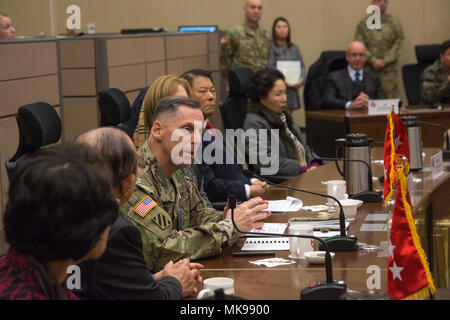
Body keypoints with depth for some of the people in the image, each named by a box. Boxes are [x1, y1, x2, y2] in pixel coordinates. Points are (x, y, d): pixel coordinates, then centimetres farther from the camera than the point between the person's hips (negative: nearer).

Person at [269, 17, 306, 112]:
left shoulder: (294, 48, 15)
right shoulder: (271, 48, -3)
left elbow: (302, 66, 10)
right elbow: (269, 68, -10)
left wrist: (301, 80, -8)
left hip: (291, 90, 5)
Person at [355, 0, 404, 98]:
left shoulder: (395, 24, 8)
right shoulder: (363, 24, 7)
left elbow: (397, 45, 2)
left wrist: (385, 61, -10)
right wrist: (373, 60, -11)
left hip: (389, 70, 0)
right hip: (369, 70, 0)